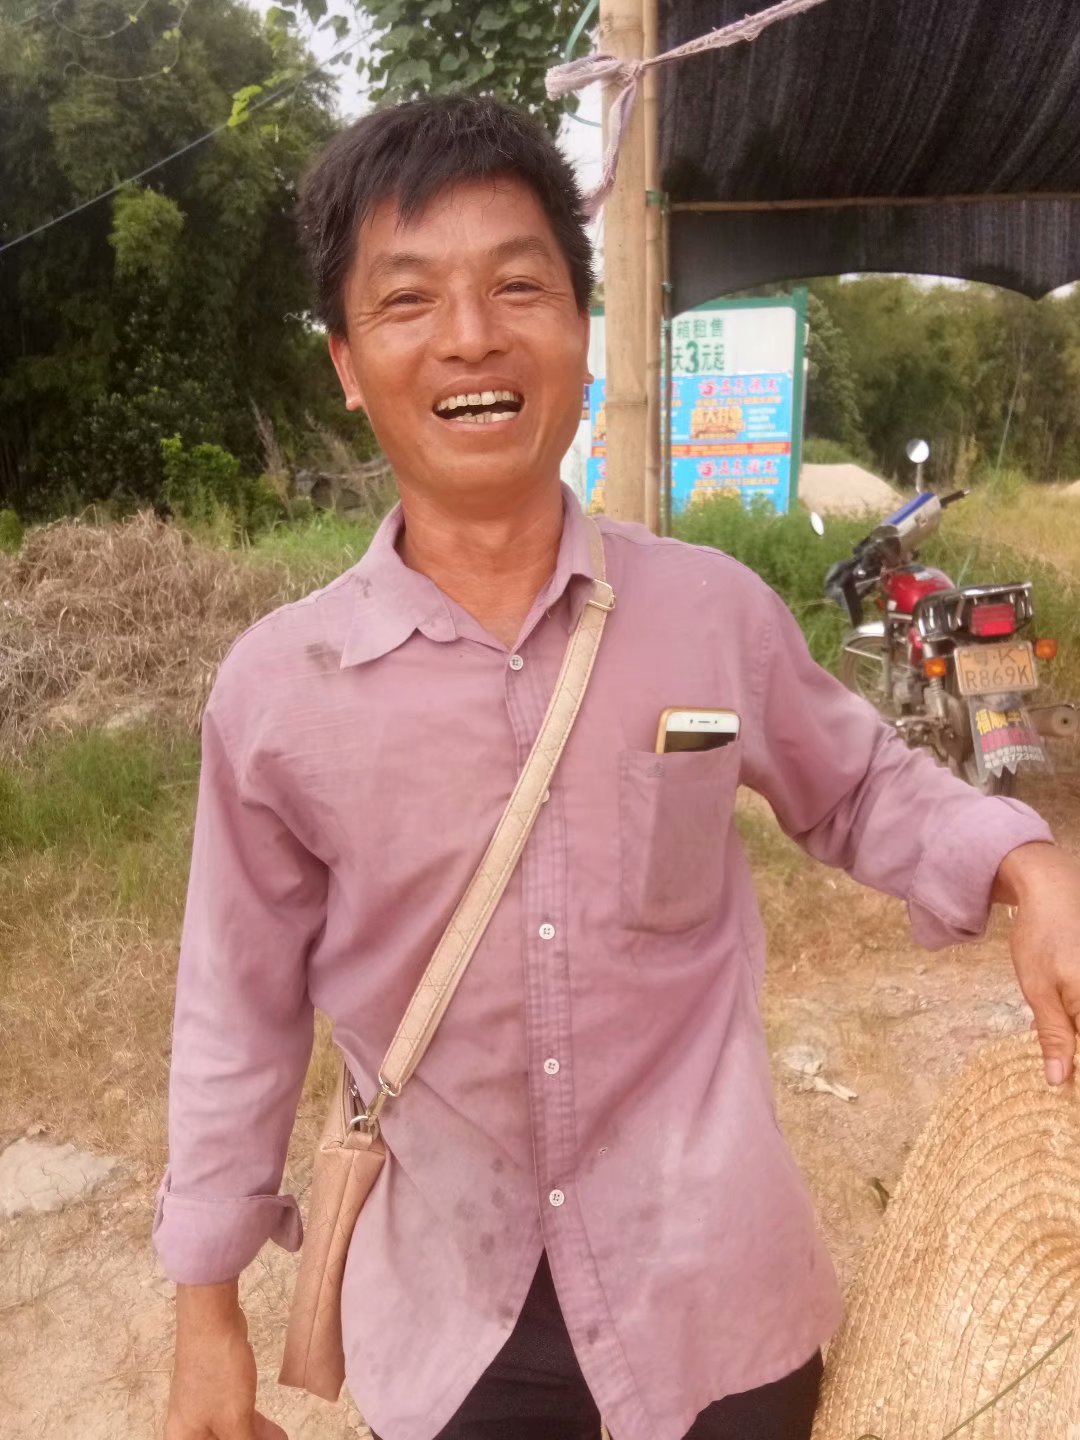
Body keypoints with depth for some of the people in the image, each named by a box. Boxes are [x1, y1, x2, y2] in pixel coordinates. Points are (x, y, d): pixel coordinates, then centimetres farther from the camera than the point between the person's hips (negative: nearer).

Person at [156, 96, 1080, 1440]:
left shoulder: (717, 611, -12)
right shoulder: (273, 687, -13)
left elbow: (862, 787, 6)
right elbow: (241, 1009, -2)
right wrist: (205, 1311, 4)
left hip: (714, 1282, 1)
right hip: (446, 1313, 0)